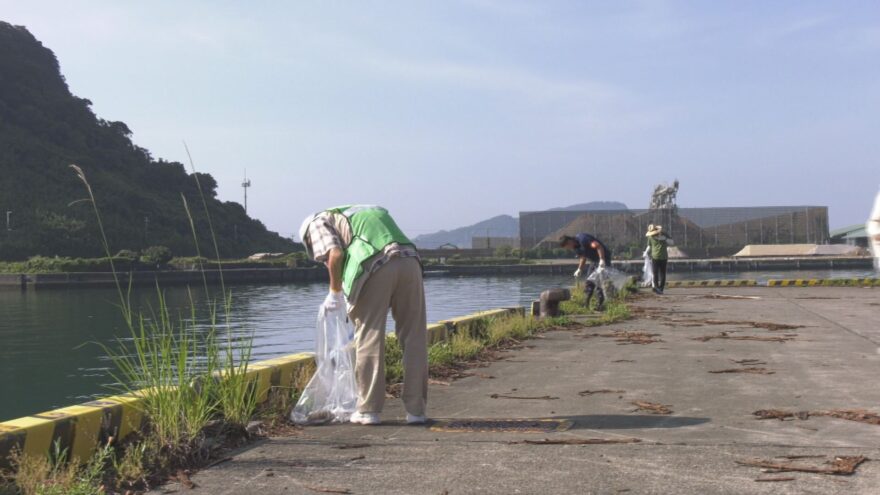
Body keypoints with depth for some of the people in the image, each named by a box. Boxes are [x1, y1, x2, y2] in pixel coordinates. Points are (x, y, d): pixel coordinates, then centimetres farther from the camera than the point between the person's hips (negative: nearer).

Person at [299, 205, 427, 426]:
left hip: (376, 265, -6)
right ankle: (415, 410, 13)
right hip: (410, 260, 6)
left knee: (369, 339, 4)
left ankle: (369, 410, 9)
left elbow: (335, 253, -2)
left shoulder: (318, 222, 20)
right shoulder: (361, 212, 39)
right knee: (414, 339, 9)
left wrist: (335, 292, 11)